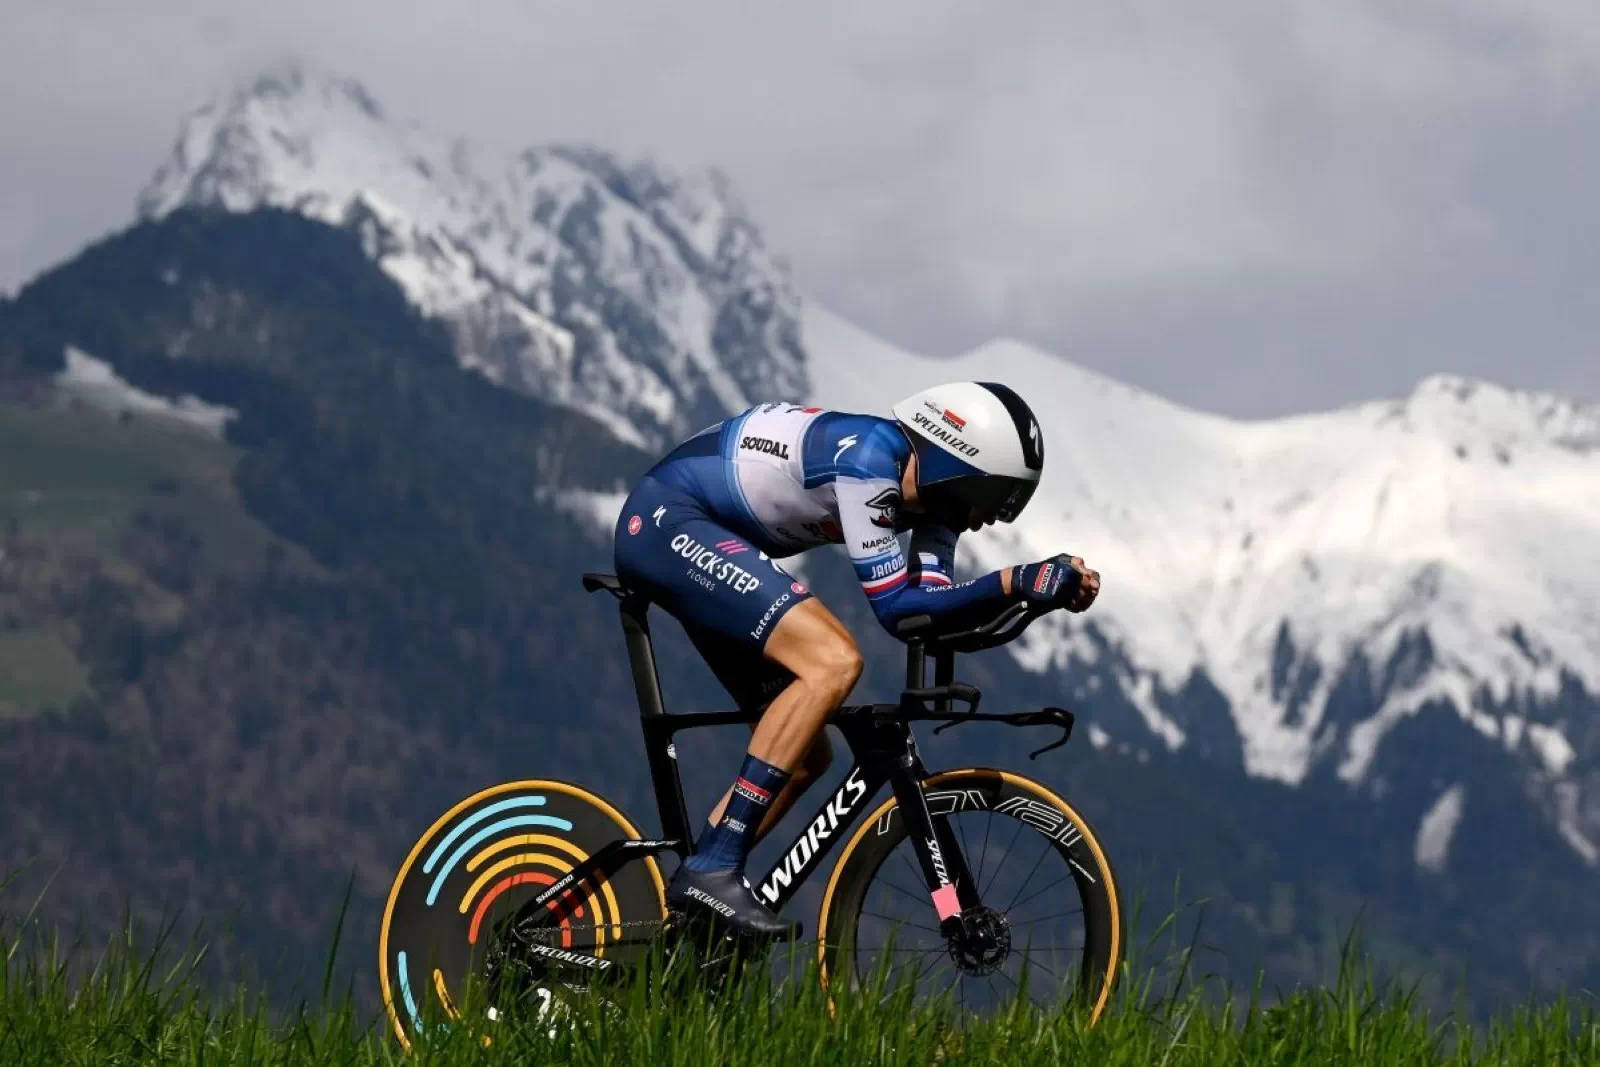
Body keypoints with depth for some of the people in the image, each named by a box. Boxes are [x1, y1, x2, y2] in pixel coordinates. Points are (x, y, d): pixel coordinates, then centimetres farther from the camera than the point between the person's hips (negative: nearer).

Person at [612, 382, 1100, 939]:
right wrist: (1015, 582, -29)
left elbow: (932, 604, -5)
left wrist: (1045, 588, -16)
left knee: (806, 756, 8)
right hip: (666, 520, -11)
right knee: (834, 661, -26)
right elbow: (895, 606, -24)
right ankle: (712, 869, -25)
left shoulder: (927, 490, 2)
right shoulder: (868, 457, -24)